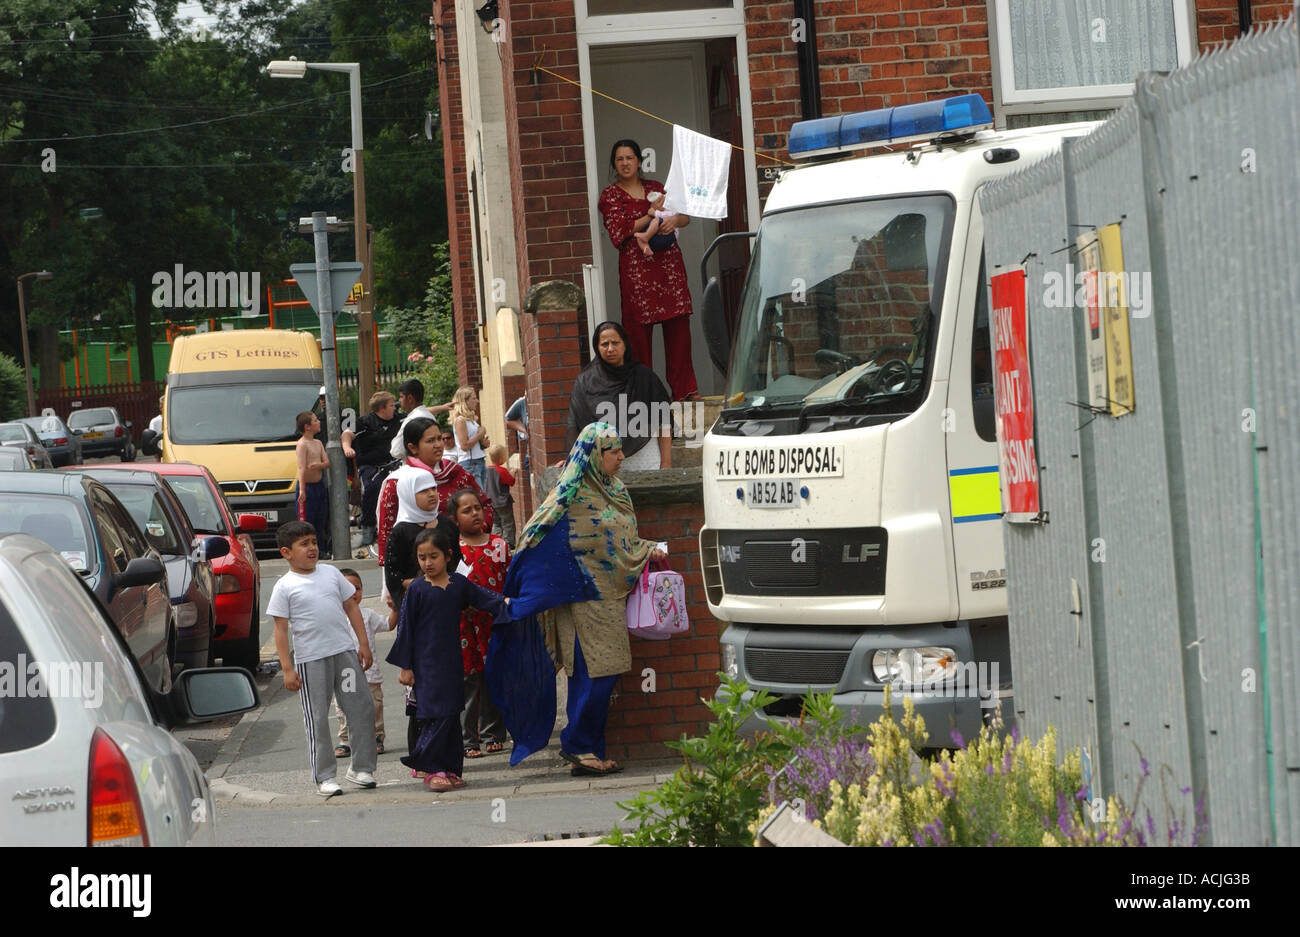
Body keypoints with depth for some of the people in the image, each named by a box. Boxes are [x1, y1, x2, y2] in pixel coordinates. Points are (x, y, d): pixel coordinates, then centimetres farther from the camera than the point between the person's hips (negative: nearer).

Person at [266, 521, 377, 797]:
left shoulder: (331, 573, 10)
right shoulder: (285, 587, -3)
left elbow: (351, 607, 16)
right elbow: (281, 629, -4)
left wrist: (363, 644, 10)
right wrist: (287, 668, -9)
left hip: (345, 651, 4)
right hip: (310, 659, -4)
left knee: (362, 708, 3)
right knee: (317, 719, 1)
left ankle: (360, 768, 16)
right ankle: (324, 777, 10)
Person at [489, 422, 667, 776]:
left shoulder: (616, 490, 14)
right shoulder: (573, 494, -11)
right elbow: (538, 537, -12)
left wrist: (649, 550, 8)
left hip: (612, 594, 8)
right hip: (585, 597, -8)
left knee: (599, 673, 8)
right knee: (596, 671, -10)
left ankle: (582, 747, 14)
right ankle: (578, 746, 1)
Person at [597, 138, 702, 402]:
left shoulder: (655, 188, 16)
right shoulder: (610, 195, 4)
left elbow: (685, 216, 14)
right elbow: (619, 231, -9)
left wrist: (675, 219, -9)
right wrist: (651, 215, -11)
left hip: (669, 261, 4)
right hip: (636, 266, -4)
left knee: (678, 324, 0)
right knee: (639, 327, -7)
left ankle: (683, 388, 5)